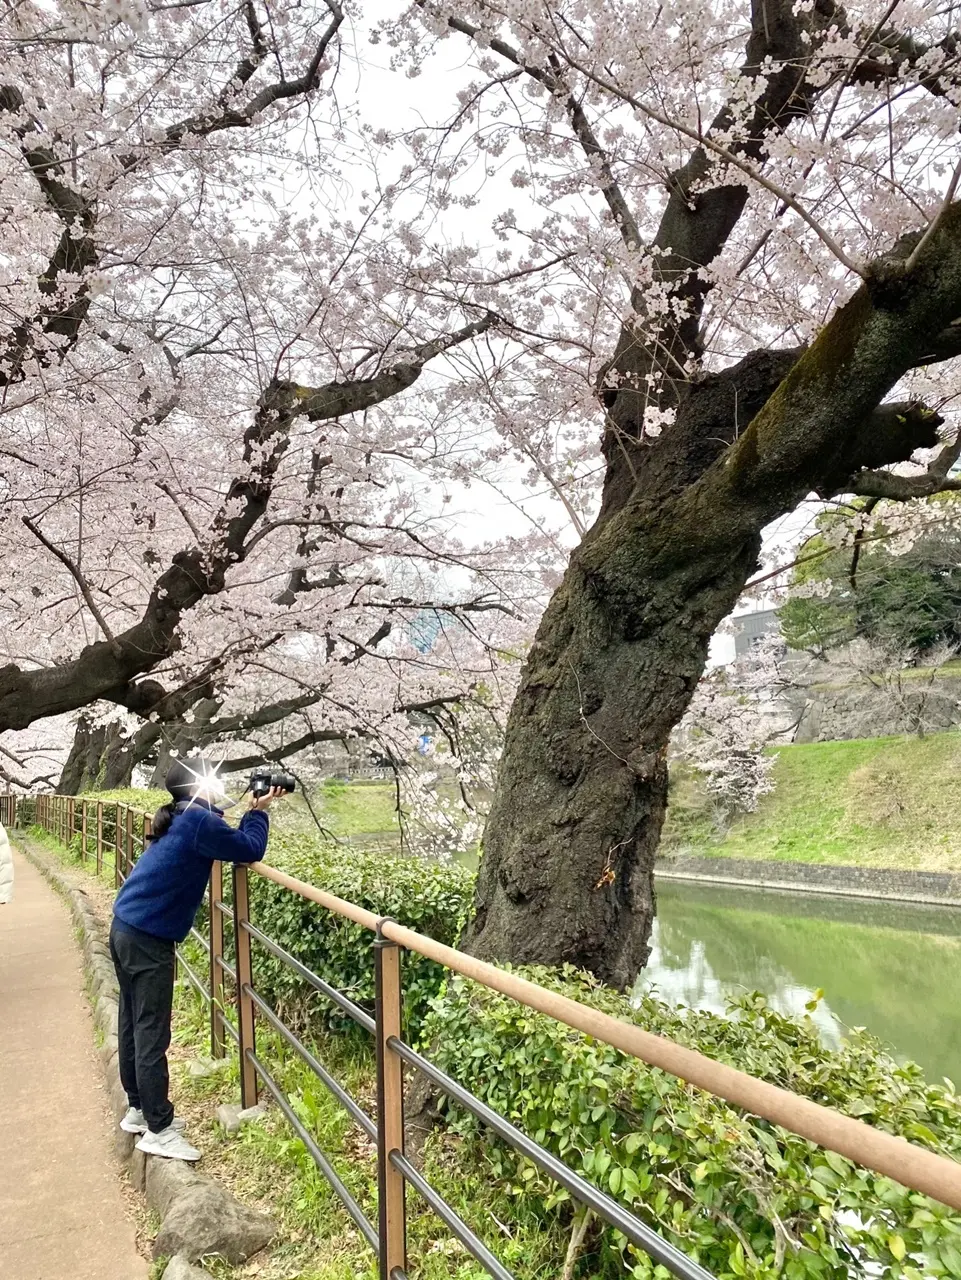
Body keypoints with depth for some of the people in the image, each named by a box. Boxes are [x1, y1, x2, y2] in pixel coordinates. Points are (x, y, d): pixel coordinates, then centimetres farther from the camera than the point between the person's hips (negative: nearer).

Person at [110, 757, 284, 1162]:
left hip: (126, 929, 10)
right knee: (152, 1035, -2)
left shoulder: (182, 819, 10)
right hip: (148, 940, -10)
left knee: (134, 1026, 18)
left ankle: (139, 1109, 32)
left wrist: (251, 812, 7)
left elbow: (229, 841, 17)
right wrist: (258, 812, -1)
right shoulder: (197, 821, -18)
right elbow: (249, 850, -14)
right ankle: (158, 1130, 7)